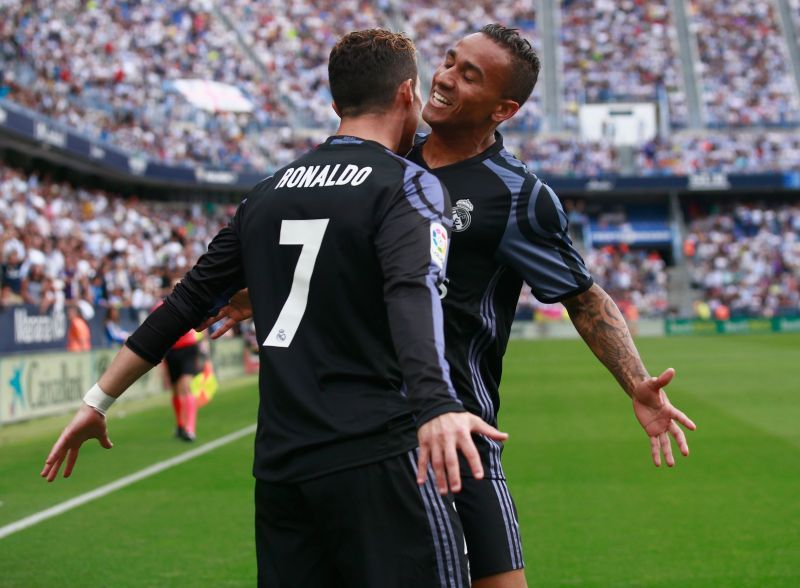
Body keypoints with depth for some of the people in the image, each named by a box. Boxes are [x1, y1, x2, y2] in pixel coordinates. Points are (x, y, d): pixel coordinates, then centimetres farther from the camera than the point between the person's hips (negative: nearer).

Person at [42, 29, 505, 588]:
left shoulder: (271, 191, 15)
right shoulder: (411, 186, -3)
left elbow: (190, 297, 17)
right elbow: (412, 293, -23)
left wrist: (99, 400, 24)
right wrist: (437, 405, -40)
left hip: (278, 466, 7)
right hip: (377, 458, -6)